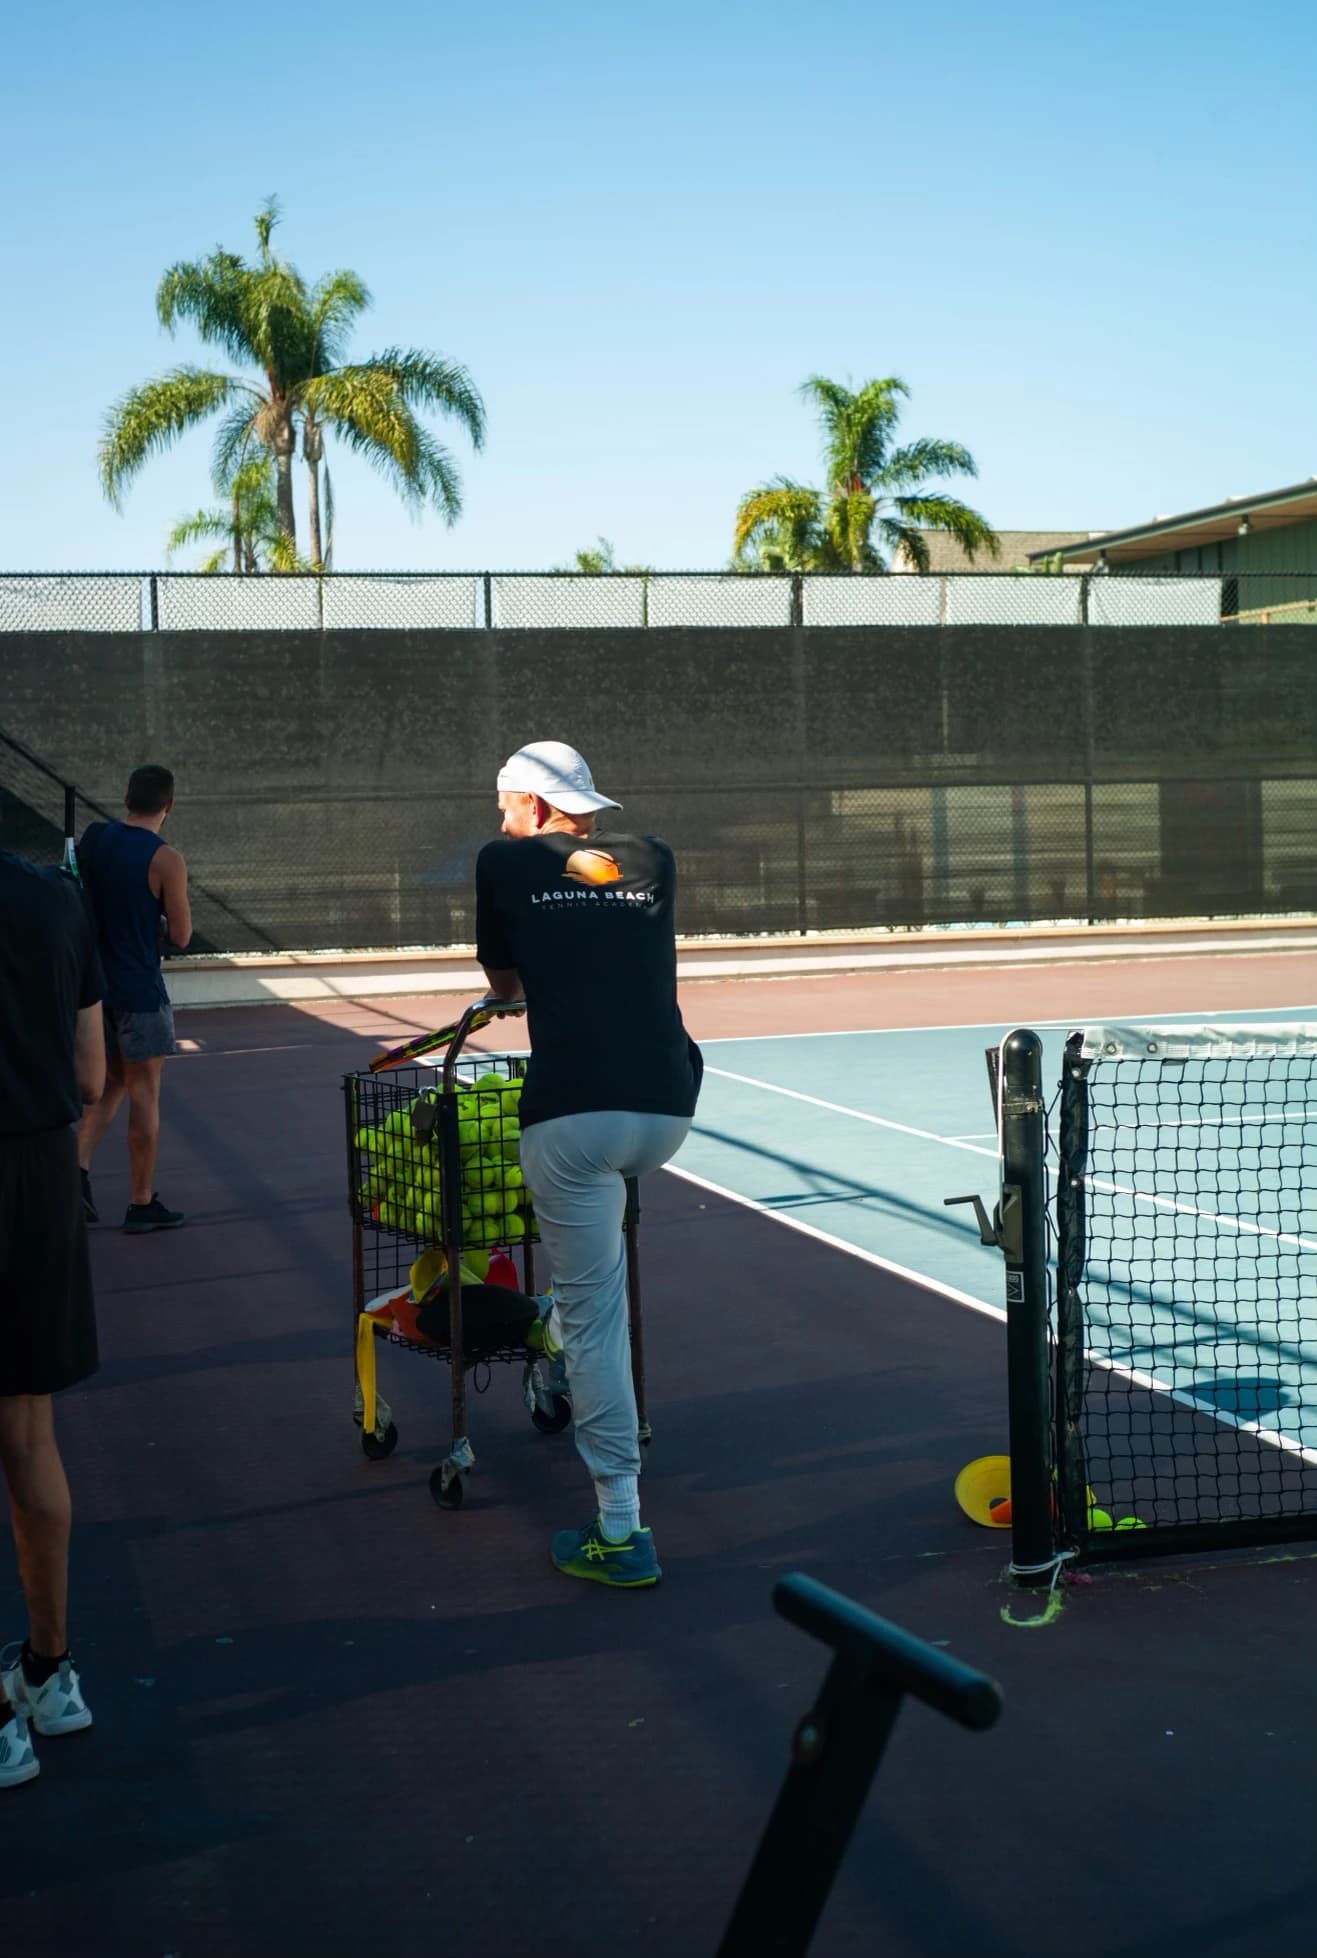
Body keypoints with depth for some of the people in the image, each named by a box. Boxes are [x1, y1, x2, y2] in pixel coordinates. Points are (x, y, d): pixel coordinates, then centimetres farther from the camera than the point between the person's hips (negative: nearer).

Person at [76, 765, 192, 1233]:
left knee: (112, 1082, 20)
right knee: (144, 1093, 4)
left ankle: (80, 1165, 1)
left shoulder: (91, 839, 3)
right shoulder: (165, 860, -15)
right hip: (139, 992, -6)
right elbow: (181, 937, -11)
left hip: (94, 983, 6)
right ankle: (141, 1204, 11)